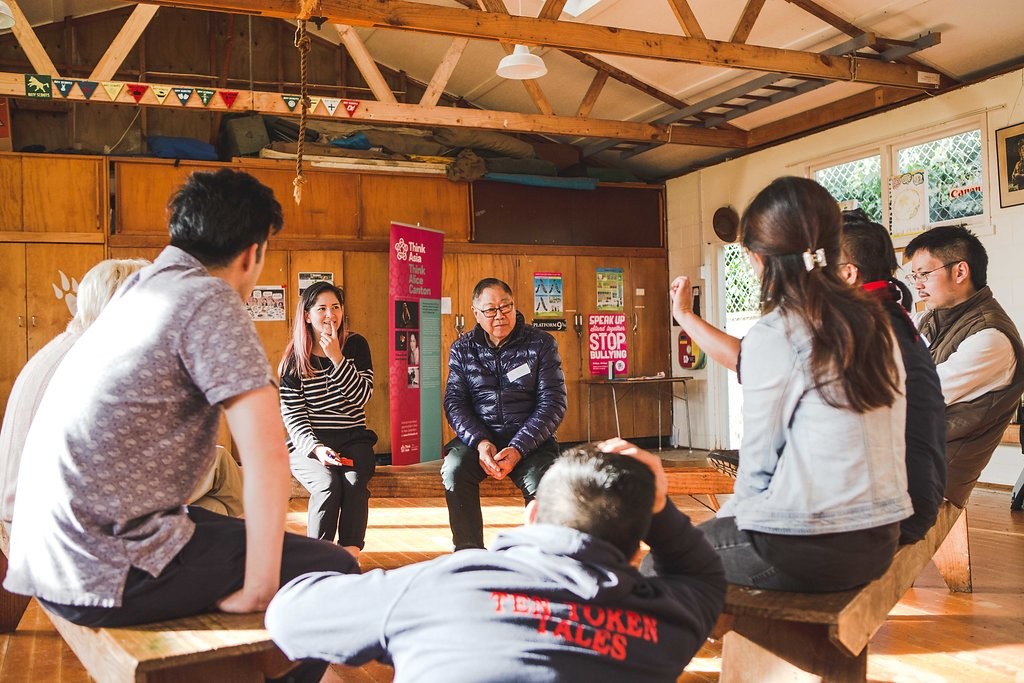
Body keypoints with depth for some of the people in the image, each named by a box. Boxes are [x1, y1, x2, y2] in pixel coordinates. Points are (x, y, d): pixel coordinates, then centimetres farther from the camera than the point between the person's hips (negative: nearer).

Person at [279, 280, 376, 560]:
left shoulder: (356, 345, 5)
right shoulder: (294, 360, 1)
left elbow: (361, 397, -7)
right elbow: (293, 416, -3)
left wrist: (337, 358, -15)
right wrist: (316, 448, -20)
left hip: (352, 440, 1)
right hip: (309, 444, -1)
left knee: (354, 482, -30)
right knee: (328, 484, -31)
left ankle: (350, 555, -26)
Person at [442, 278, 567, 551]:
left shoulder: (541, 344, 0)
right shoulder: (462, 349, 7)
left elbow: (553, 403, -7)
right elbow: (454, 402, 1)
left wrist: (517, 449, -19)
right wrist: (480, 442, -18)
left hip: (530, 439, -2)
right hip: (478, 438, 2)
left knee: (541, 482, -31)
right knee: (453, 469, -28)